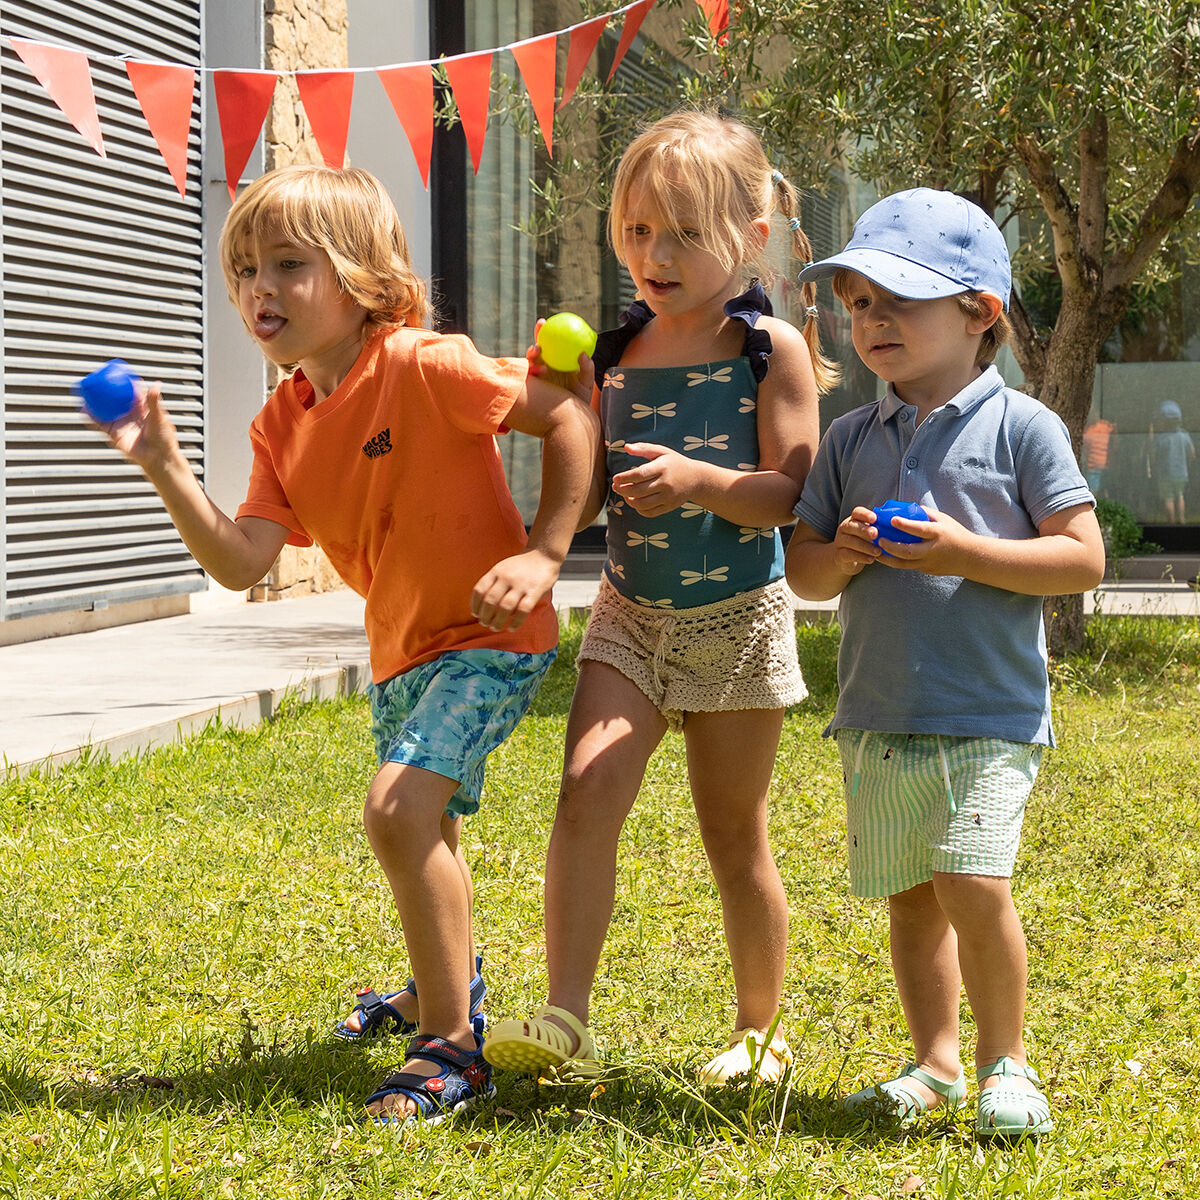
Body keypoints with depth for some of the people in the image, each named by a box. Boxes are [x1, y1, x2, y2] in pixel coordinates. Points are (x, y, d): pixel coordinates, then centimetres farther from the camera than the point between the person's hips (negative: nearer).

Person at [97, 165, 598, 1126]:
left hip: (488, 635, -8)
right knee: (422, 828, 26)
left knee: (399, 806, -25)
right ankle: (448, 988, 55)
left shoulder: (424, 367, -22)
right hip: (402, 646, 9)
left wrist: (543, 556, -24)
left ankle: (451, 1050, -13)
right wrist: (166, 468, -22)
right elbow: (242, 563, -10)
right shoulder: (282, 424, -1)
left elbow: (569, 414, -18)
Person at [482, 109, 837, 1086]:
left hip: (737, 616, -3)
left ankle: (759, 1031, 23)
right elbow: (586, 492, 9)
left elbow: (791, 494, -14)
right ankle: (565, 1019, -14)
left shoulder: (771, 349, -7)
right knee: (586, 792, -16)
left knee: (735, 835, 7)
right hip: (630, 611, 3)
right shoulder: (616, 352, 5)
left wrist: (698, 479, -29)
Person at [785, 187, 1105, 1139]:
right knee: (910, 898, 10)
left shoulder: (1021, 427, -3)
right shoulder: (851, 440, 10)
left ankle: (1005, 1062, 3)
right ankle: (937, 1063, 25)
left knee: (974, 882, -16)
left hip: (988, 714, -5)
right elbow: (802, 570, 13)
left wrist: (964, 553, -16)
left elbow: (1085, 560, -7)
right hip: (878, 719, 5)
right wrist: (844, 555, -9)